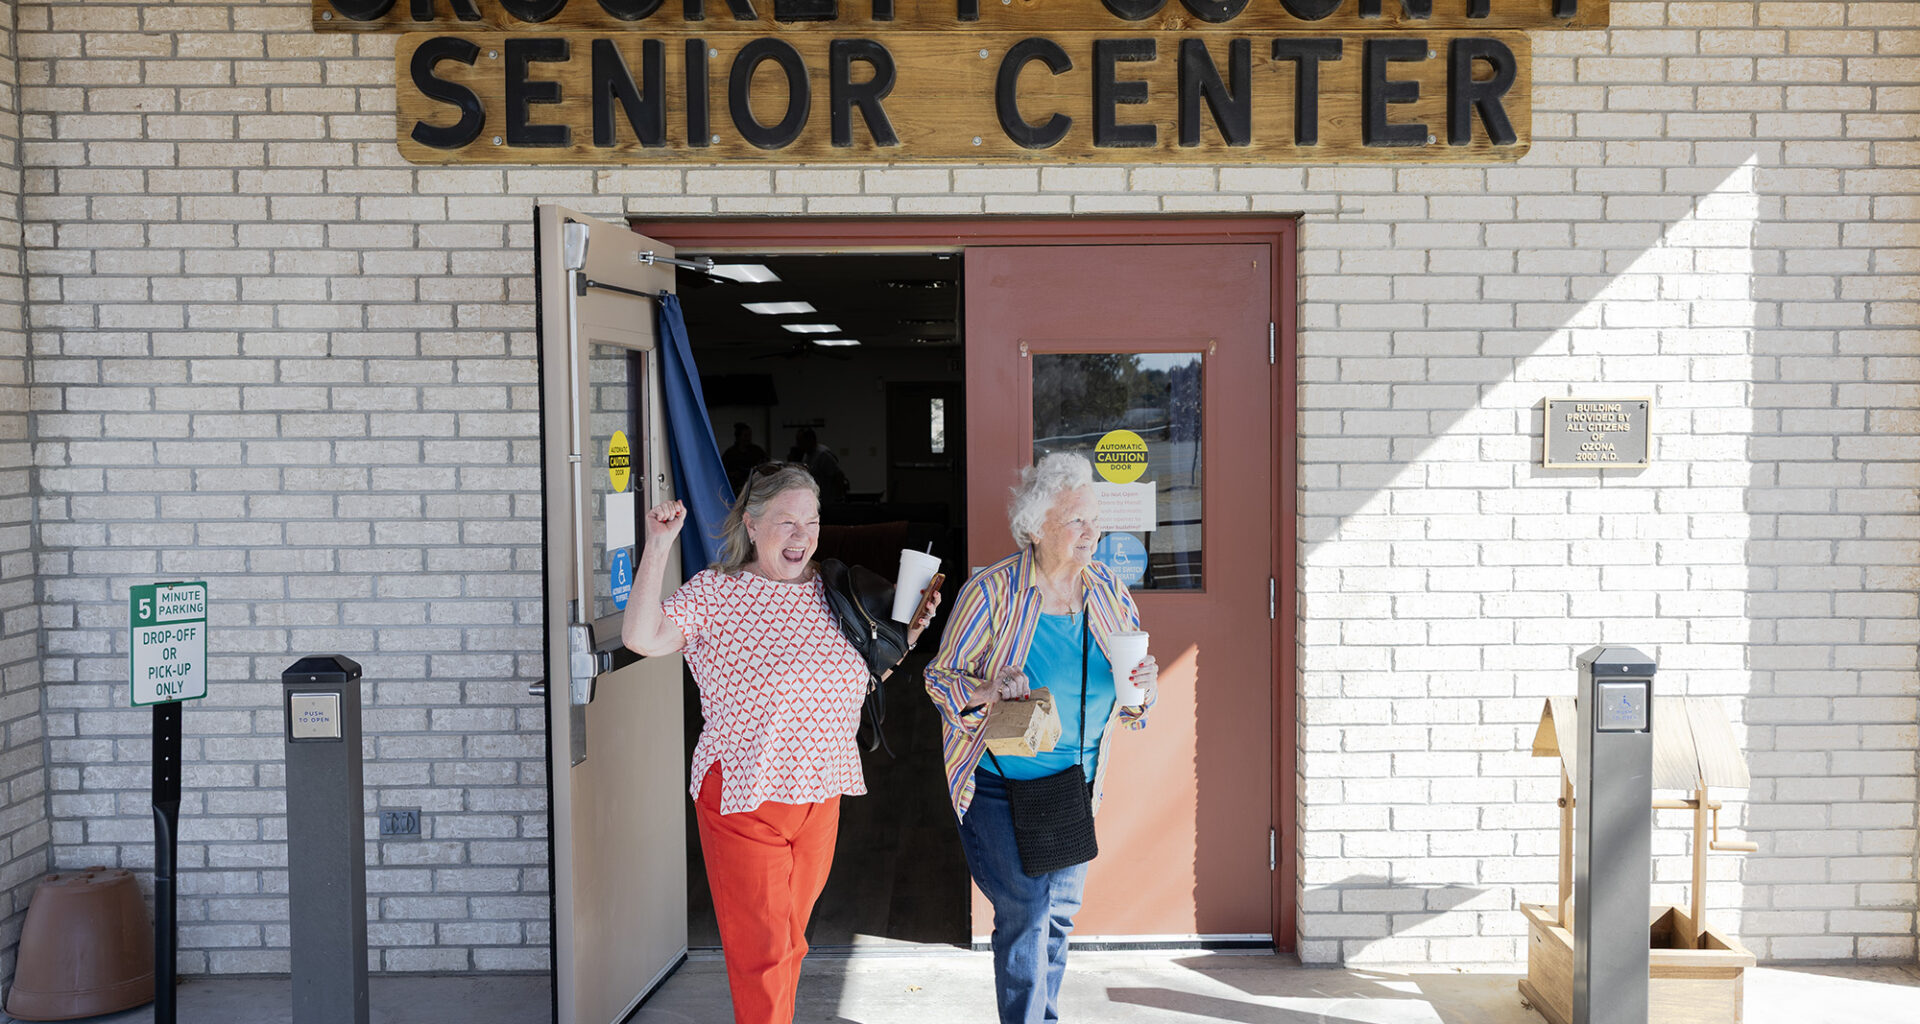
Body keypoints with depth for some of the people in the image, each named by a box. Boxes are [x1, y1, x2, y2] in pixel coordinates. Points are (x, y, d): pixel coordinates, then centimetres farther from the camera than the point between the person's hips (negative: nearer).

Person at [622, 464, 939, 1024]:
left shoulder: (829, 591, 5)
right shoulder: (715, 590, -9)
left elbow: (864, 676, 17)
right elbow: (642, 638, -23)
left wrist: (907, 633, 1)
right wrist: (658, 547, -26)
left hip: (819, 797, 5)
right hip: (741, 797, -5)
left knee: (790, 938, 20)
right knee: (761, 947, 1)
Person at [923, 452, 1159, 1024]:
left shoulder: (1109, 595, 1)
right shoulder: (990, 593, -13)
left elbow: (1132, 705, 9)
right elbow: (940, 678, -6)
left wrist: (1144, 687, -14)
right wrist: (989, 690, -26)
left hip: (1075, 783, 5)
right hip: (999, 781, -5)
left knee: (1060, 912, 14)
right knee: (1025, 912, -11)